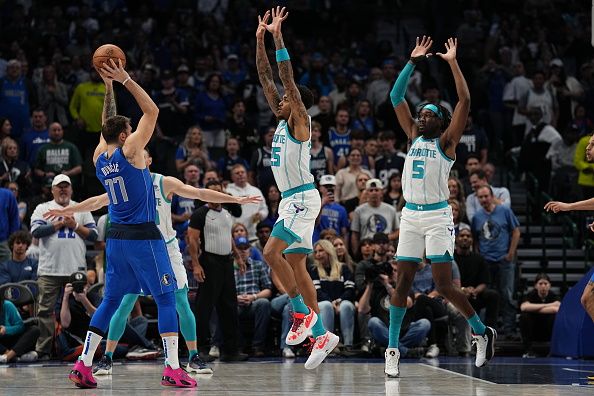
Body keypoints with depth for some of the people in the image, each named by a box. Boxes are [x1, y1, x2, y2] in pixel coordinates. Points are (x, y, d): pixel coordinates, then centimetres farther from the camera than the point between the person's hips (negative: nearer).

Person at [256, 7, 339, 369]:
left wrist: (279, 37, -17)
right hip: (291, 201, 9)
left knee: (271, 252, -19)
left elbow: (287, 78, -16)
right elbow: (267, 78, 15)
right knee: (296, 265, 6)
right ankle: (322, 335, 8)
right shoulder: (282, 120, 13)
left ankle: (302, 313, -9)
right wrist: (261, 40, 9)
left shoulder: (299, 120, -7)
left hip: (303, 200, -9)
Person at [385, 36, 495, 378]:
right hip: (410, 217, 5)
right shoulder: (414, 138, 13)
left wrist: (453, 62, -10)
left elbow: (465, 101, -12)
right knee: (403, 281, 1)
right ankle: (393, 349, 3)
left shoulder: (447, 142, -1)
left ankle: (483, 333, 10)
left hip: (438, 217, -5)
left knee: (444, 285, -8)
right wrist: (413, 62, 7)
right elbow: (396, 97, 13)